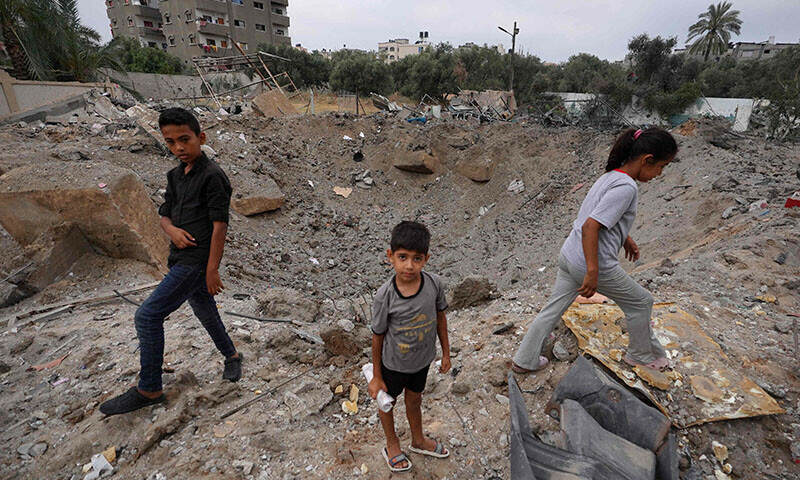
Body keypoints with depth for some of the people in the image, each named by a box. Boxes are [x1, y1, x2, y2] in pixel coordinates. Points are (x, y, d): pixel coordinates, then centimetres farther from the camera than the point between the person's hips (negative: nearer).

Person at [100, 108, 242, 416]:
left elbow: (220, 224, -17)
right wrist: (172, 230, -8)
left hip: (197, 261, -8)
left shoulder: (212, 176, -14)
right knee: (206, 313, 19)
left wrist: (212, 269, -17)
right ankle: (231, 356, 40)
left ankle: (149, 390, 7)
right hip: (182, 258, 8)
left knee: (147, 316, -7)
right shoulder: (176, 176, 12)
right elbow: (165, 214, 17)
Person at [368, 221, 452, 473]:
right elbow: (378, 336, -16)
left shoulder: (434, 283, -22)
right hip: (393, 364, -2)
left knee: (414, 399, 28)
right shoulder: (385, 295, -30)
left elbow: (440, 317, -4)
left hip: (422, 359, 3)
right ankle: (392, 444, 55)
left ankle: (418, 441, 57)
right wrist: (376, 376, -6)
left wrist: (446, 353, 5)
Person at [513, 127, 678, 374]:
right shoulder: (626, 187, -19)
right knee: (641, 302, 16)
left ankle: (524, 361, 26)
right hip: (592, 263, -9)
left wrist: (625, 238, 34)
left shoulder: (612, 176, 9)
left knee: (554, 308, 16)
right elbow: (590, 226, -28)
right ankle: (642, 355, 38)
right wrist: (592, 272, -27)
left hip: (569, 255, 9)